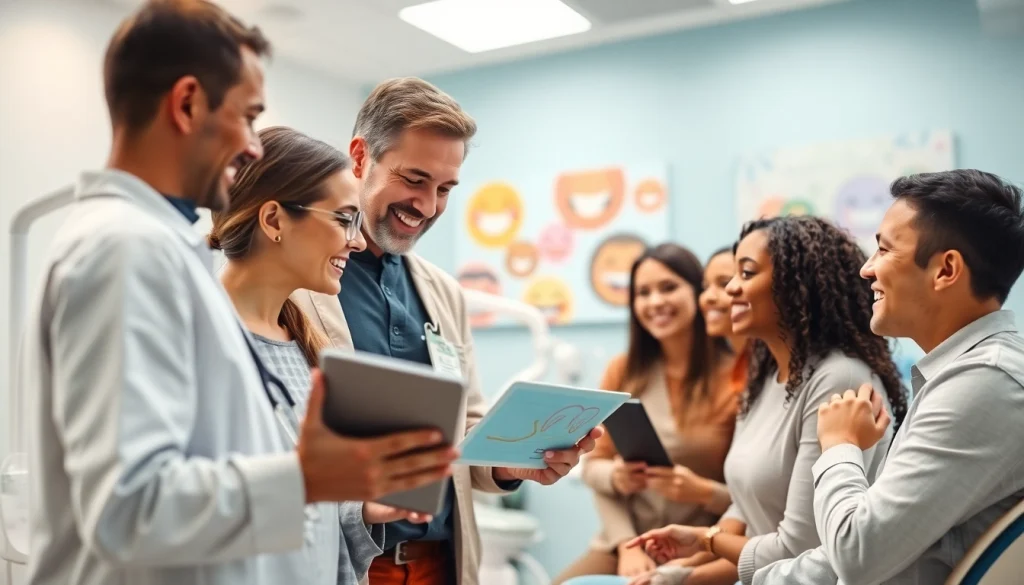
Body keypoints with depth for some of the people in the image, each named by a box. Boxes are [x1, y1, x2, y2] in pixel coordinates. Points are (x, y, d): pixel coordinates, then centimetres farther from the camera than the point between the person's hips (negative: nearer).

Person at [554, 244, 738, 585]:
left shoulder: (735, 378, -6)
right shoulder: (623, 372, 8)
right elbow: (594, 465, 8)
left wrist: (703, 492, -21)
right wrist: (627, 545, -6)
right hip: (624, 547, 4)